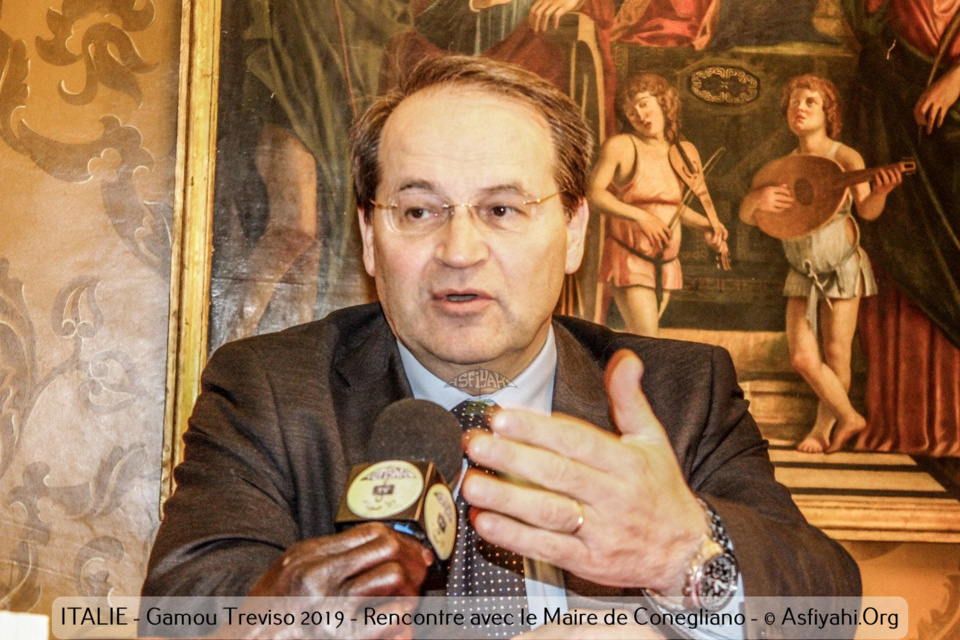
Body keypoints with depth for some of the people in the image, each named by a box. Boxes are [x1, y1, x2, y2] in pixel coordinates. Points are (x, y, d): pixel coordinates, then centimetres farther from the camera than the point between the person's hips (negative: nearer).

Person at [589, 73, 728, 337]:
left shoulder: (686, 152, 8)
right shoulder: (620, 146, -7)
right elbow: (594, 193, -17)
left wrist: (706, 226, 3)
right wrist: (640, 216, -26)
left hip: (667, 263, 5)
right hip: (629, 258, -5)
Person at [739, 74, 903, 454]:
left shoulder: (845, 158, -6)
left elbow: (867, 210, -17)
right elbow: (746, 216, 0)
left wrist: (880, 191, -40)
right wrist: (758, 198, -24)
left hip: (842, 266, -4)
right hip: (802, 271, 4)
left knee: (835, 353, 0)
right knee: (802, 358, -4)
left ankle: (824, 427, 19)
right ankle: (848, 417, 16)